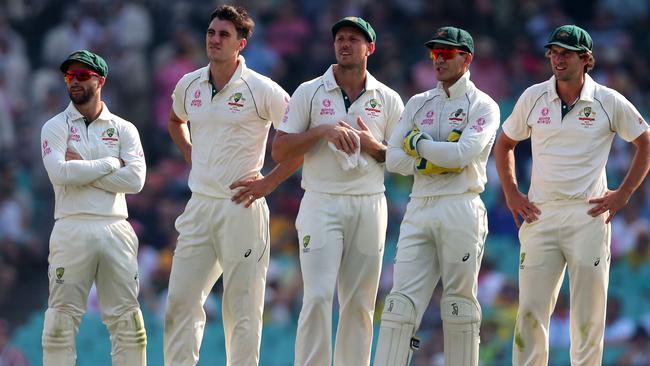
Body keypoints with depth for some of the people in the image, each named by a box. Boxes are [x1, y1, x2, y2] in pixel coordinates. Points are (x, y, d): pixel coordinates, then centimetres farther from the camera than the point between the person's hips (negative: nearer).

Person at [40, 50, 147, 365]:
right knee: (61, 319, -5)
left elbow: (135, 180, -5)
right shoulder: (55, 127, 6)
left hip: (115, 229, 2)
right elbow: (60, 174, -12)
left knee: (126, 318, 1)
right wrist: (109, 164, -5)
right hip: (72, 229, -2)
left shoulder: (123, 129, 11)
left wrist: (81, 170, -6)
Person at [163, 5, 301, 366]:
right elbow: (175, 121, 32)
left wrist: (269, 182, -9)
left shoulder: (261, 89, -8)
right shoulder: (189, 85, 9)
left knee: (242, 306, -2)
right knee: (180, 301, 3)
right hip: (198, 206, 5)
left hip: (241, 206, -5)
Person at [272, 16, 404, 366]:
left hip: (369, 206, 2)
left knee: (360, 304, 3)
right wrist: (322, 131, -14)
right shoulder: (309, 93, 4)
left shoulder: (388, 100, 9)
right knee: (318, 297, -12)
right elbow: (279, 150, 0)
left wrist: (373, 146, -9)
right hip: (321, 205, -2)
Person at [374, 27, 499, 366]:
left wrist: (417, 143, -3)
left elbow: (462, 153, -15)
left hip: (460, 211, -4)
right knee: (401, 301, -4)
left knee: (459, 304, -1)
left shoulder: (482, 106, 1)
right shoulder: (418, 103, 17)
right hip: (419, 210, 4)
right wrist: (436, 158, -6)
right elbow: (393, 159, 9)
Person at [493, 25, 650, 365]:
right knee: (530, 311, -3)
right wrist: (511, 194, 11)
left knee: (589, 316, 0)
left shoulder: (609, 102, 0)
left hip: (589, 215, -2)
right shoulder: (533, 98, 7)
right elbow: (504, 145, 20)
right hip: (540, 215, 2)